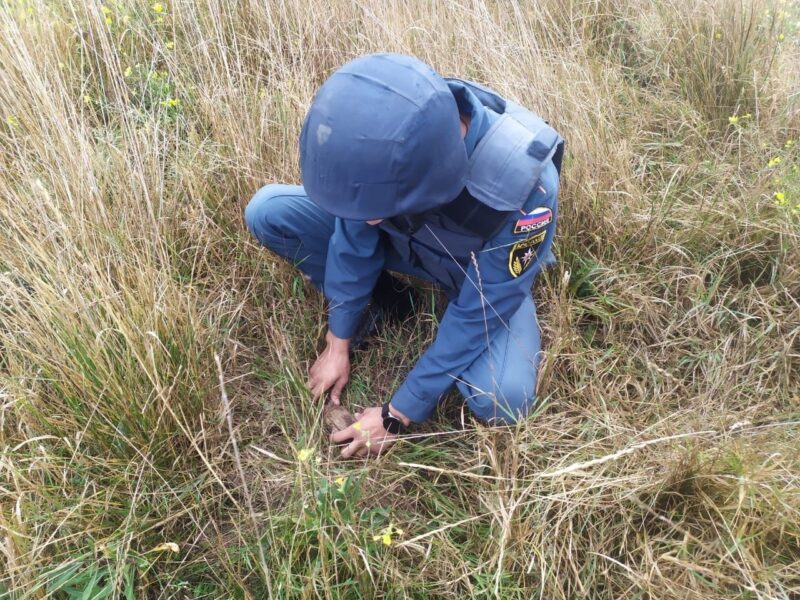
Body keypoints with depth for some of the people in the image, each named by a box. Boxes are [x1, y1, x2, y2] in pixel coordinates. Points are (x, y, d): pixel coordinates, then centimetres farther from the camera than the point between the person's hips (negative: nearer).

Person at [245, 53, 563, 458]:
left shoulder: (523, 187, -40)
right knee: (268, 211, -14)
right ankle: (369, 302, 3)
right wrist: (338, 343, -8)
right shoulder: (377, 138, -30)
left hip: (481, 278, -2)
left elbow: (478, 315, -30)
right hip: (404, 240, 3)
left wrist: (397, 415, -23)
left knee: (504, 400, -28)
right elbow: (354, 232, -14)